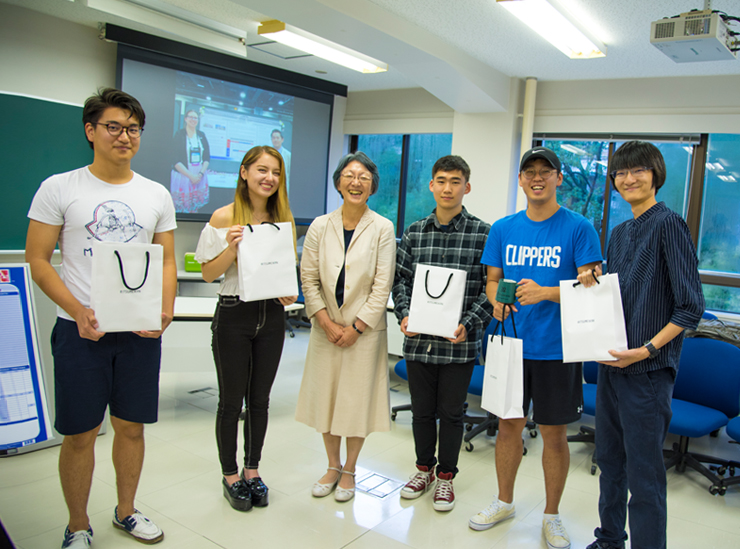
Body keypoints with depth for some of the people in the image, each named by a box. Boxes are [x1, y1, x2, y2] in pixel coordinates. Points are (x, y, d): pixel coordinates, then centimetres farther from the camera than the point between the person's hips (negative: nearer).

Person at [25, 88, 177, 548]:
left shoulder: (157, 195, 8)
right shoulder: (59, 189, -1)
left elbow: (167, 261, 9)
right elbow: (37, 260, -3)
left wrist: (166, 310, -9)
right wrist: (79, 312, -17)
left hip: (141, 330, 3)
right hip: (81, 329, -2)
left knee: (132, 426, 12)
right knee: (80, 433, 6)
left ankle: (125, 511, 33)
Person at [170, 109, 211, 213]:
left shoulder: (202, 136, 11)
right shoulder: (179, 135, -1)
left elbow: (207, 158, 9)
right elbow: (175, 160, -8)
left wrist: (201, 174, -7)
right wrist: (190, 175, -14)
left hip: (199, 177, 4)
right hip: (183, 176, -3)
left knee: (195, 209, 4)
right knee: (181, 210, -5)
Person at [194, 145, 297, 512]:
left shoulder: (284, 217, 5)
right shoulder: (224, 217, -7)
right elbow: (209, 273, -5)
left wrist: (290, 292, -7)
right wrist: (232, 248, -21)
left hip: (272, 314, 4)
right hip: (234, 314, -4)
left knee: (260, 399, 13)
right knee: (231, 399, 7)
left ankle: (252, 471, 30)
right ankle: (230, 476, 25)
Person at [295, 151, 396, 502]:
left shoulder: (382, 229, -6)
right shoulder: (320, 227, 1)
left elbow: (382, 286, -8)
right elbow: (309, 280, 1)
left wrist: (356, 327, -11)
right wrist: (327, 322, -9)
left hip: (364, 330, -2)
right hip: (326, 329, 3)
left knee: (358, 400, 5)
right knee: (326, 397, 11)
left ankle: (349, 470, 26)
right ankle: (333, 466, 32)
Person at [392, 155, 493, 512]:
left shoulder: (483, 234, -4)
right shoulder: (414, 233, 5)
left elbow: (490, 287, -5)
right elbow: (400, 279, 7)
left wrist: (468, 325, -16)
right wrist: (404, 315, -9)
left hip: (459, 342, -2)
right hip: (418, 339, 3)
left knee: (451, 412, 10)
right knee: (422, 409, 16)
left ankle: (446, 476, 30)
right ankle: (424, 468, 37)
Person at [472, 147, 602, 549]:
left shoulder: (578, 228, -6)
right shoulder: (503, 229, 6)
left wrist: (544, 292, -25)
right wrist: (497, 301, -11)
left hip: (557, 349, -3)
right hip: (512, 344, 3)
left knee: (554, 435, 9)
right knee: (509, 426, 14)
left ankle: (551, 515, 29)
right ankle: (504, 501, 36)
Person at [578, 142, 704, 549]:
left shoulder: (669, 225, -10)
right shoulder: (619, 233, 13)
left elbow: (690, 307, -13)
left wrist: (646, 350, -19)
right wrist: (593, 284, 1)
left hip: (648, 369, -8)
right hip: (611, 363, 8)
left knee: (644, 475, -1)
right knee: (609, 458, 18)